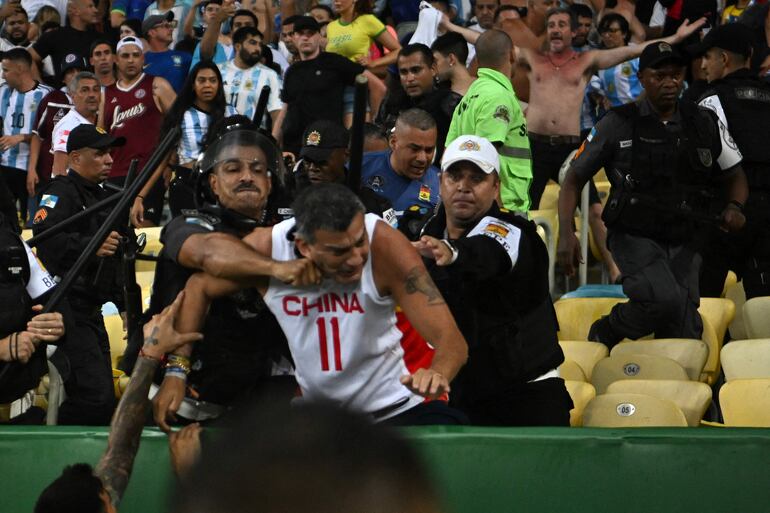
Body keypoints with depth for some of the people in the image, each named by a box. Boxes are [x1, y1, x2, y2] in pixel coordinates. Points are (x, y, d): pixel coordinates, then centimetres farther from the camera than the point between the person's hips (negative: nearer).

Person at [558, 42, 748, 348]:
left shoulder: (704, 124, 6)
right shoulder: (618, 125, -3)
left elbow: (734, 175, 18)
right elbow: (574, 178, 2)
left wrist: (735, 206, -5)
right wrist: (566, 233, -11)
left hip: (683, 243, 4)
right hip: (634, 238, -4)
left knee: (685, 338, 1)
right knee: (665, 299, -30)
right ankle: (604, 334, -3)